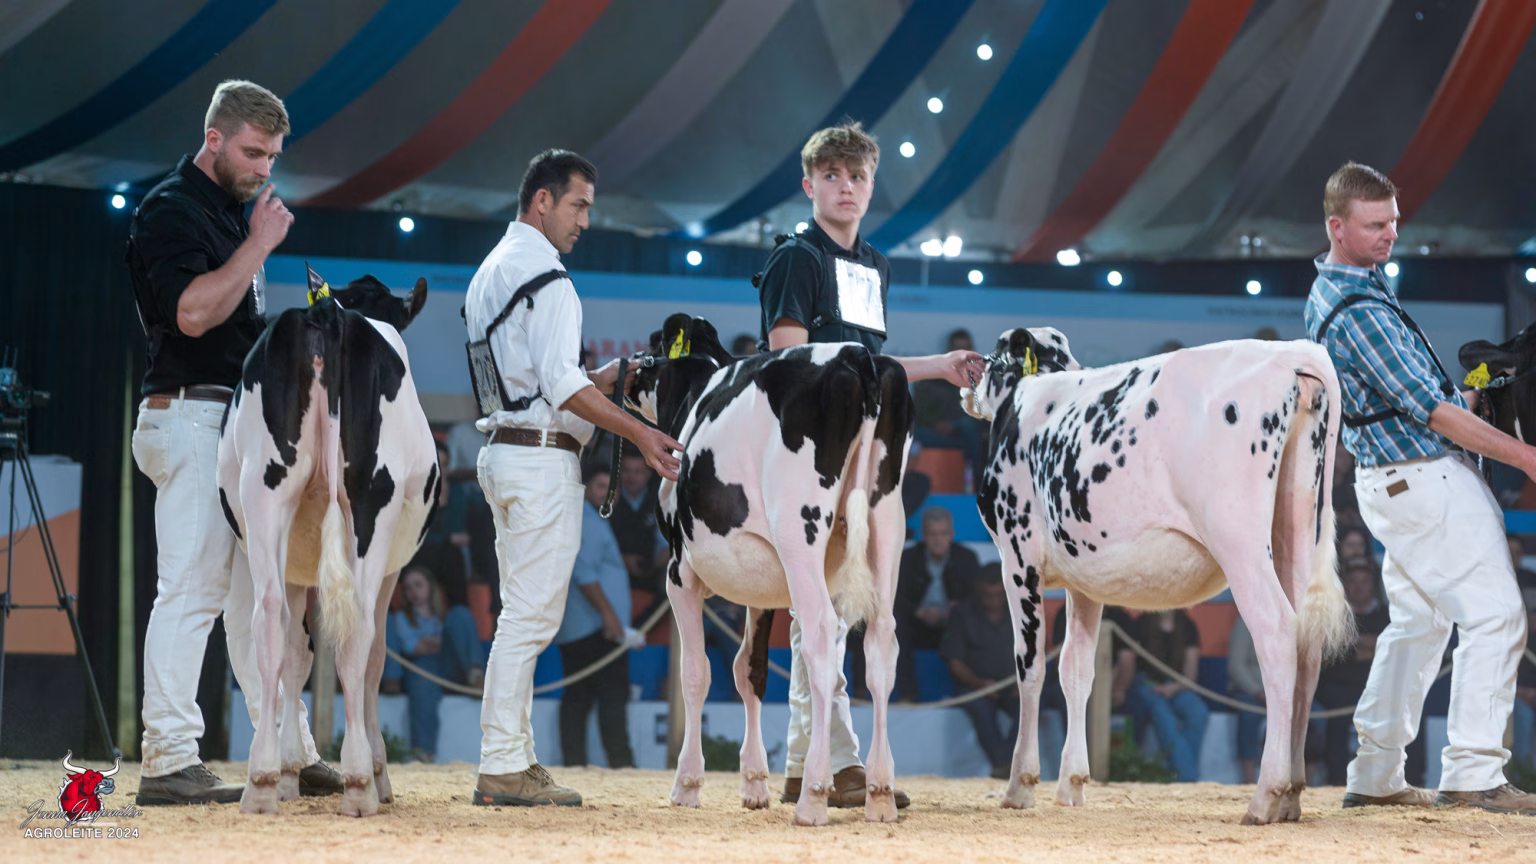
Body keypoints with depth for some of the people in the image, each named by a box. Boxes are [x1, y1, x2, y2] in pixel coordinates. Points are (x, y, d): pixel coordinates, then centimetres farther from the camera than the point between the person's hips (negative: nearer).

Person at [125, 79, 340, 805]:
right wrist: (259, 245, -17)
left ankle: (290, 754, 15)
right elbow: (192, 311, -23)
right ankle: (167, 764, -10)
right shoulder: (172, 209, -9)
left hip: (244, 424, 10)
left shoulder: (236, 211, 20)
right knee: (193, 587, -11)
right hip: (190, 415, -10)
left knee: (262, 592, 11)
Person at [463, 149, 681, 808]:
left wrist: (617, 375, 16)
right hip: (543, 459, -10)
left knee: (522, 615, 13)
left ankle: (512, 761, 15)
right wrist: (639, 433, -15)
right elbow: (561, 385, -19)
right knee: (530, 616, -9)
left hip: (502, 450, 10)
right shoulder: (546, 277, -12)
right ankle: (504, 770, -10)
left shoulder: (490, 272, 19)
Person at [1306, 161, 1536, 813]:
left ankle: (1375, 776, 17)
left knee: (1417, 621, 16)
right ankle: (1472, 774, -14)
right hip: (1429, 476, -10)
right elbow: (1430, 408, -21)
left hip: (1389, 481, 10)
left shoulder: (1328, 294, 12)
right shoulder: (1360, 311, -21)